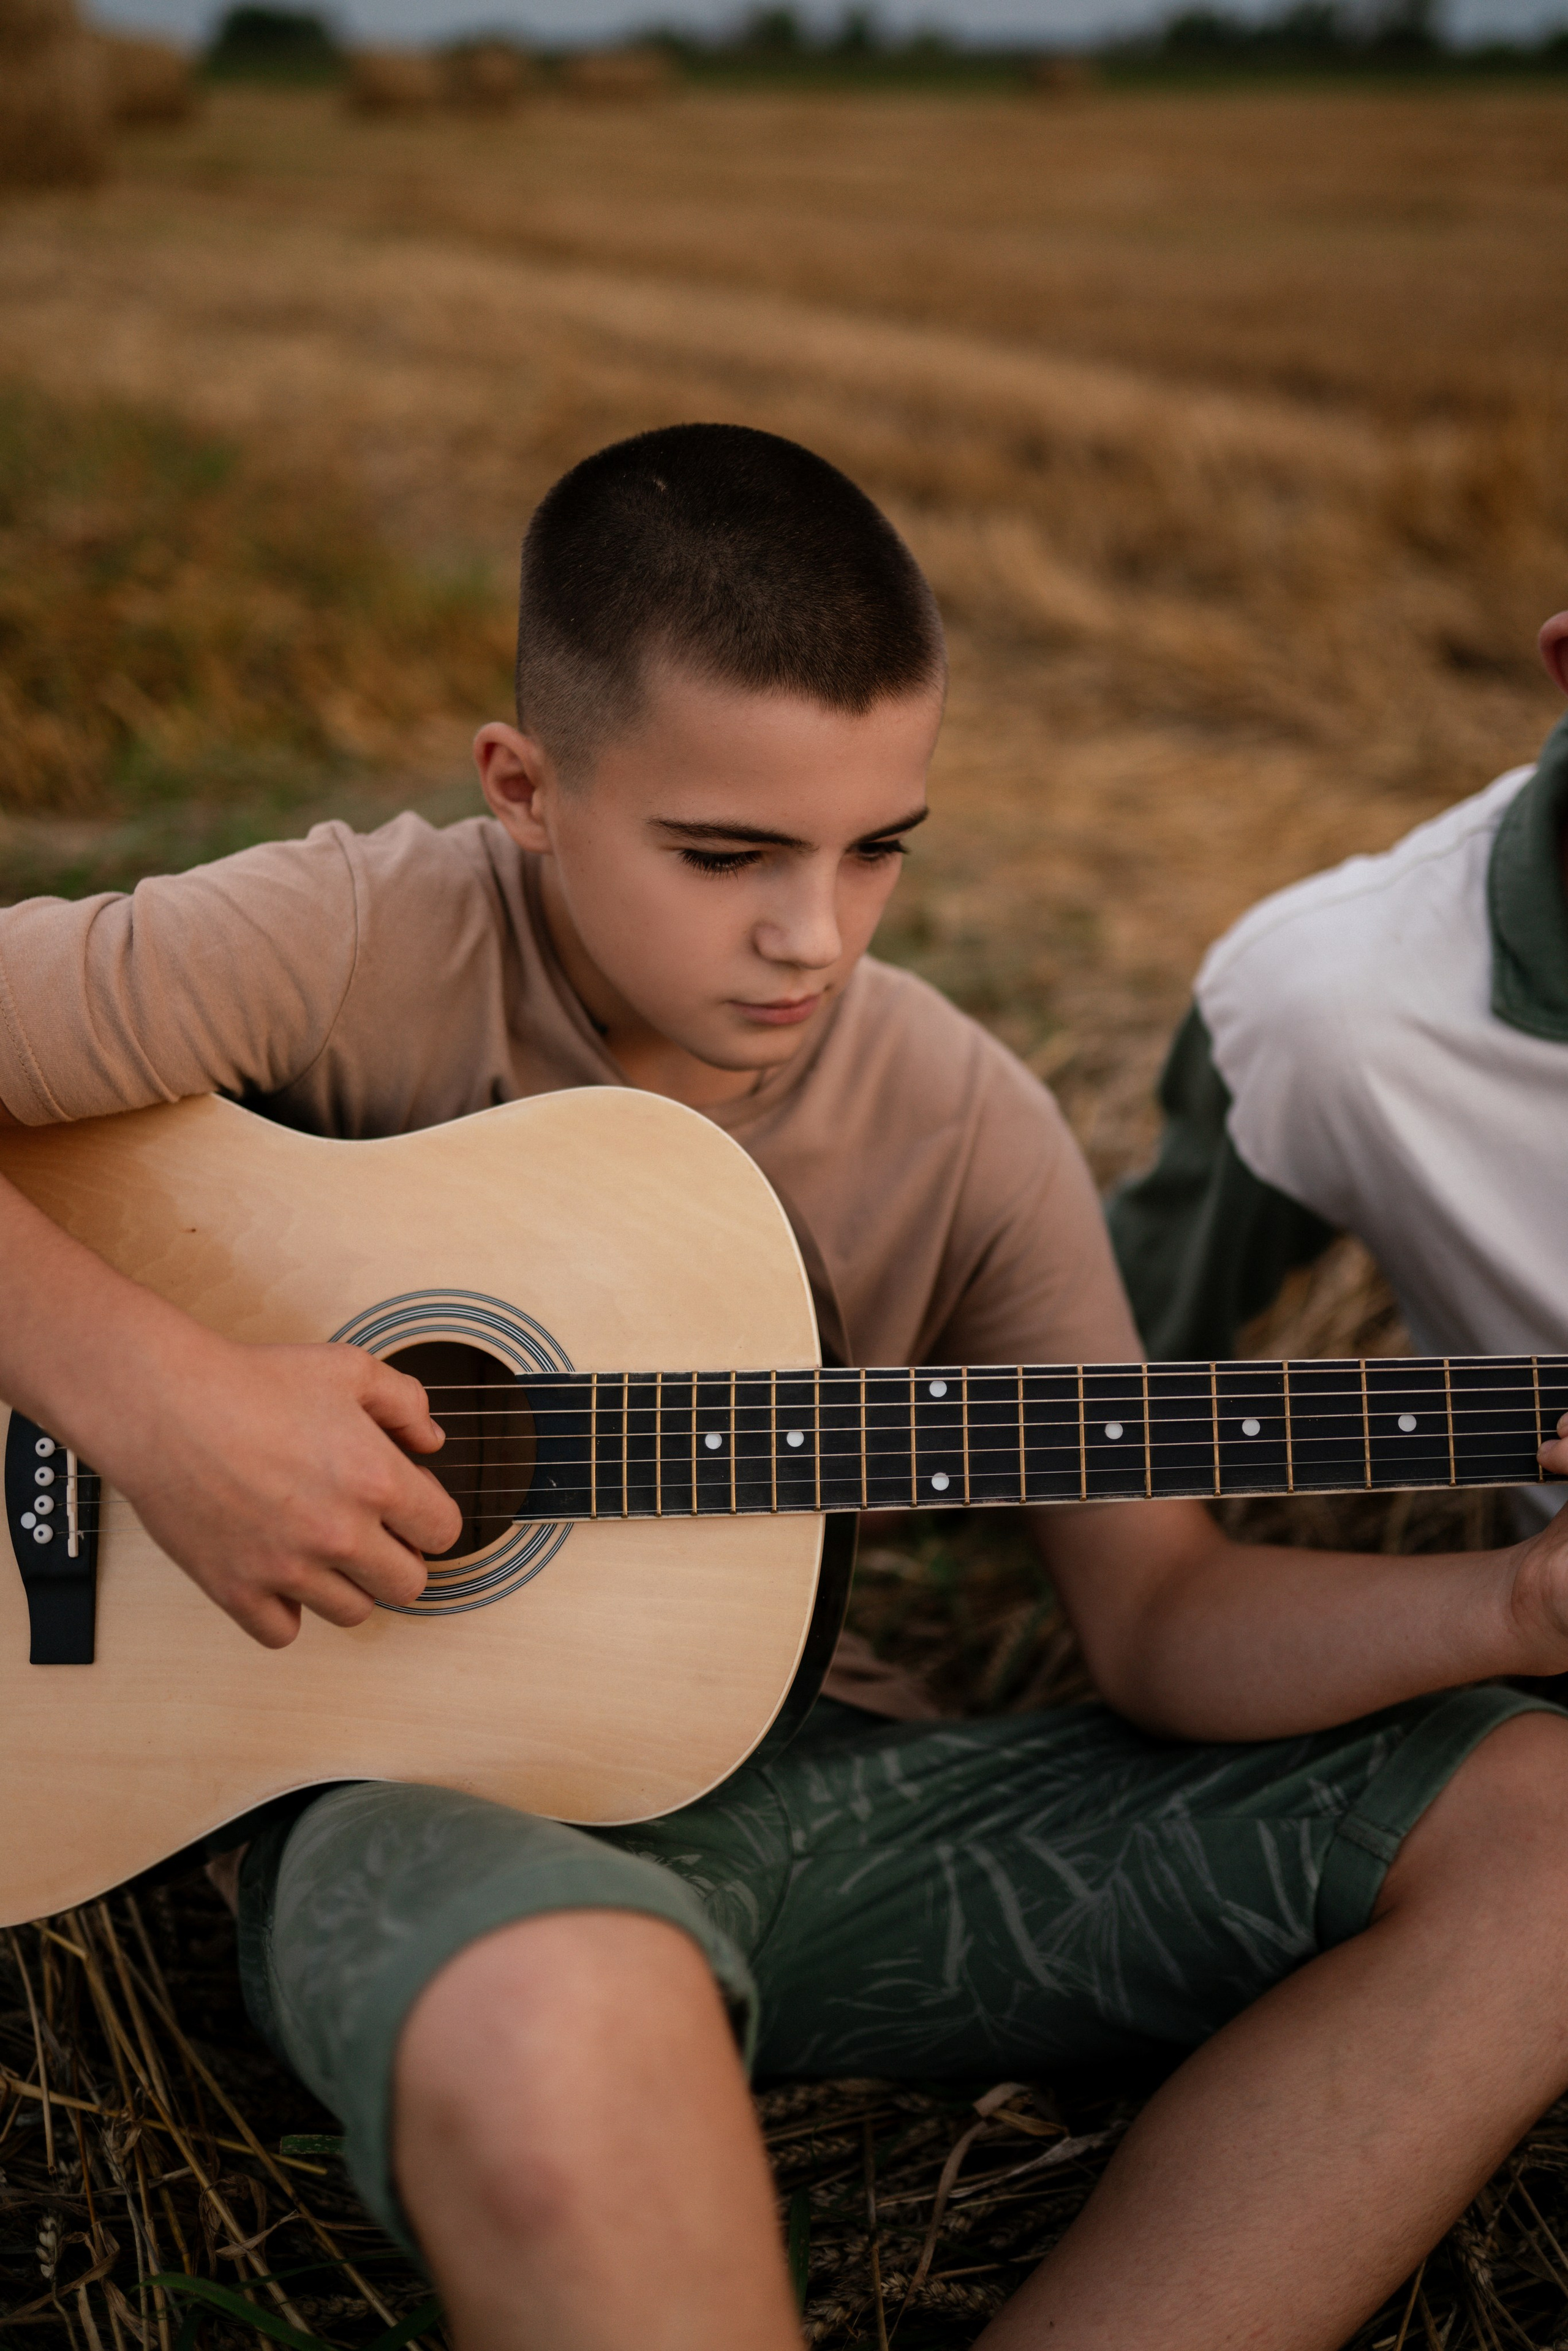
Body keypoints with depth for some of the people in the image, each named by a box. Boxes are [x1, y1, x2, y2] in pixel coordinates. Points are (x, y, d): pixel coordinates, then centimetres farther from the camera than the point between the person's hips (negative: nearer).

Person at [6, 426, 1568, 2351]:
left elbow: (1159, 1621, 1)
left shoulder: (963, 1135, -1)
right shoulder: (372, 957, -13)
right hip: (424, 1777, -5)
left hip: (785, 1775, 5)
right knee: (558, 2030, -44)